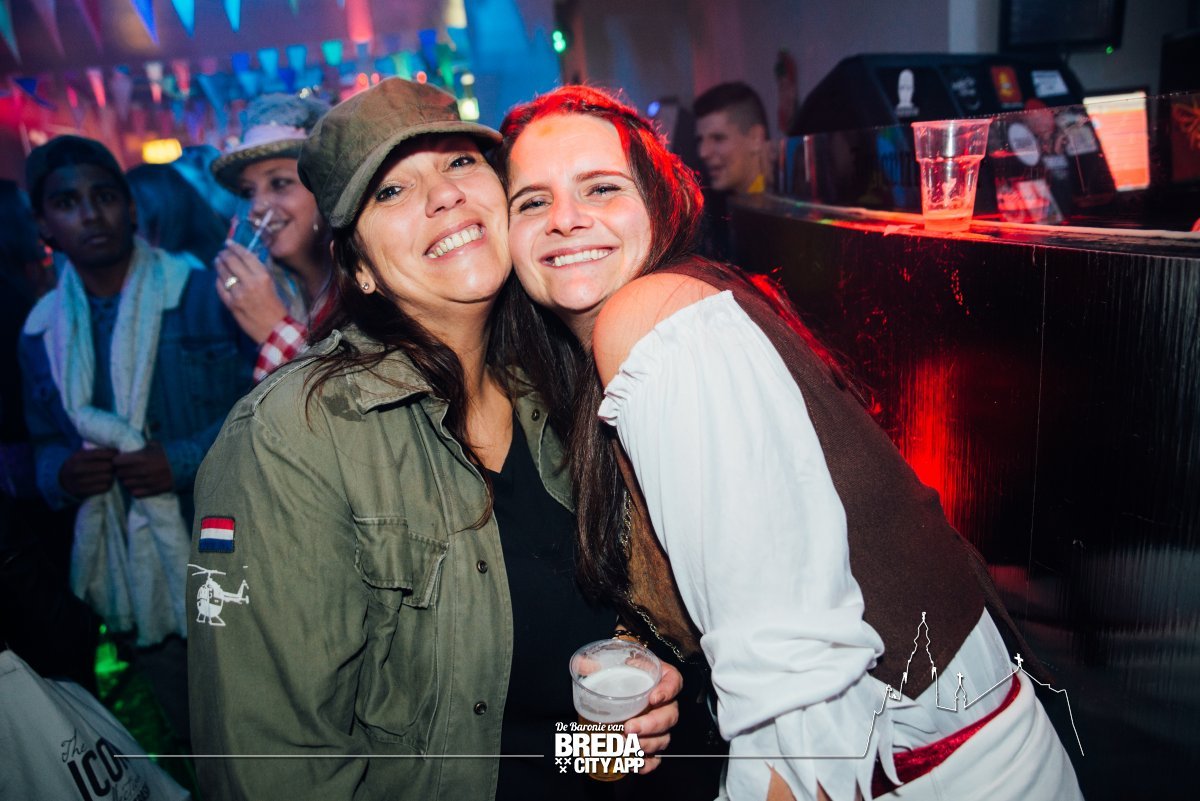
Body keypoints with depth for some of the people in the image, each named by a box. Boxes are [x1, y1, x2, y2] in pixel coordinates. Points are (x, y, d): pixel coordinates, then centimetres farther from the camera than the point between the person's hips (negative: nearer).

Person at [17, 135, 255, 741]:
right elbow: (45, 443, 16)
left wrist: (185, 460, -19)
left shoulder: (205, 293, -8)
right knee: (200, 742, 20)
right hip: (132, 582, 4)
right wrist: (61, 472, -6)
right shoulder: (41, 332, 7)